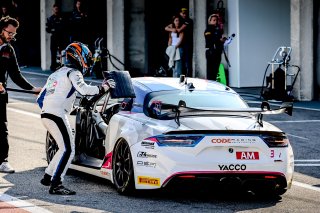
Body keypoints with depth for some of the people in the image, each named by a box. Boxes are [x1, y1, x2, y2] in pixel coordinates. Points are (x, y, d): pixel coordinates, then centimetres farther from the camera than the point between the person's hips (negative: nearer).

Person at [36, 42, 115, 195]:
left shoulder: (57, 73, 26)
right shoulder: (72, 73, -1)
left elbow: (40, 98, 27)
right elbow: (83, 90, -20)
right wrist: (102, 88, -8)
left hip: (45, 114, 10)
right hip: (57, 114, -9)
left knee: (65, 148, 19)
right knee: (68, 150, -14)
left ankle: (48, 177, 23)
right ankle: (55, 185, -22)